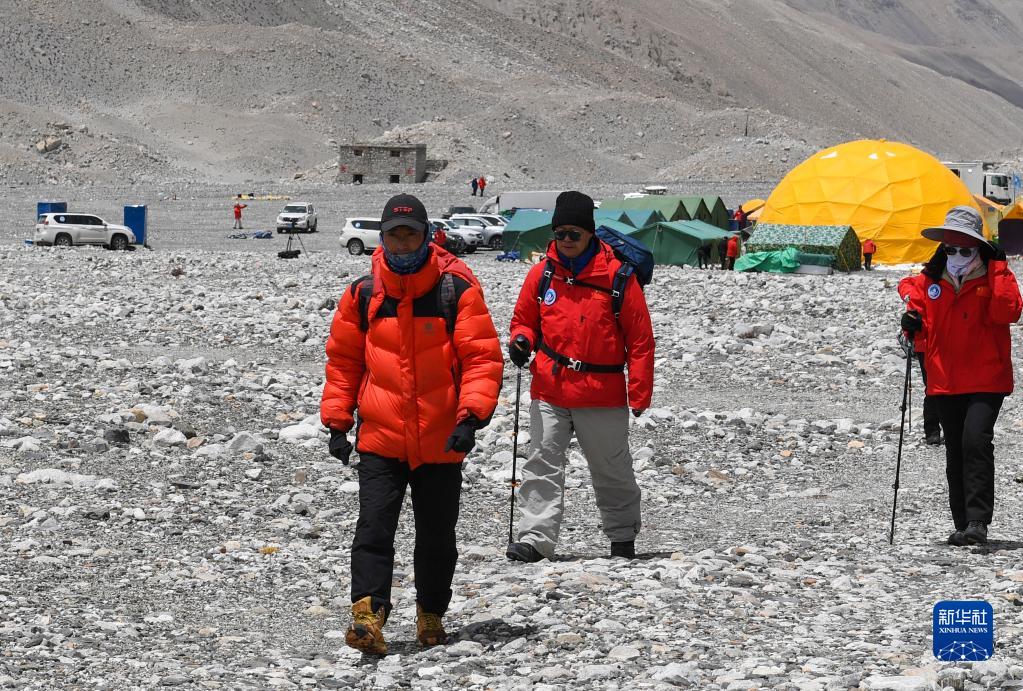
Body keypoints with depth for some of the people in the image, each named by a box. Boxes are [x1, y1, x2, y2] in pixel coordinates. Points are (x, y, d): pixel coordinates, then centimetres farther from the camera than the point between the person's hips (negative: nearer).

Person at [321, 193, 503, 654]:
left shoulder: (456, 289, -6)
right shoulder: (363, 294, 2)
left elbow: (483, 357, -7)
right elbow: (343, 359, 12)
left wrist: (471, 416, -18)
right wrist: (337, 421, 7)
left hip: (440, 442, 0)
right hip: (380, 439, 1)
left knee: (436, 536, 12)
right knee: (374, 528, -13)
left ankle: (431, 615, 30)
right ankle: (368, 615, -16)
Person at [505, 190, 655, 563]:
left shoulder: (617, 276, -5)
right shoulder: (542, 274, 4)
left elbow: (640, 337, -2)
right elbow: (524, 319, 18)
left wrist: (639, 392, -6)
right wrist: (522, 340, -7)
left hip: (602, 394, -2)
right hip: (549, 392, 2)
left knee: (612, 470, 11)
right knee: (543, 465, -6)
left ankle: (623, 537, 26)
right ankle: (535, 538, -8)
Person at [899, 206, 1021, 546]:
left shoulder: (996, 276, -2)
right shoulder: (928, 281, 7)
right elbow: (920, 322, 13)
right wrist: (911, 323, -10)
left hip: (986, 381, -4)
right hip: (945, 383, 5)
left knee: (975, 441, -22)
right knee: (955, 454, 10)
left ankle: (978, 521, -21)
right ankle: (964, 526, 19)